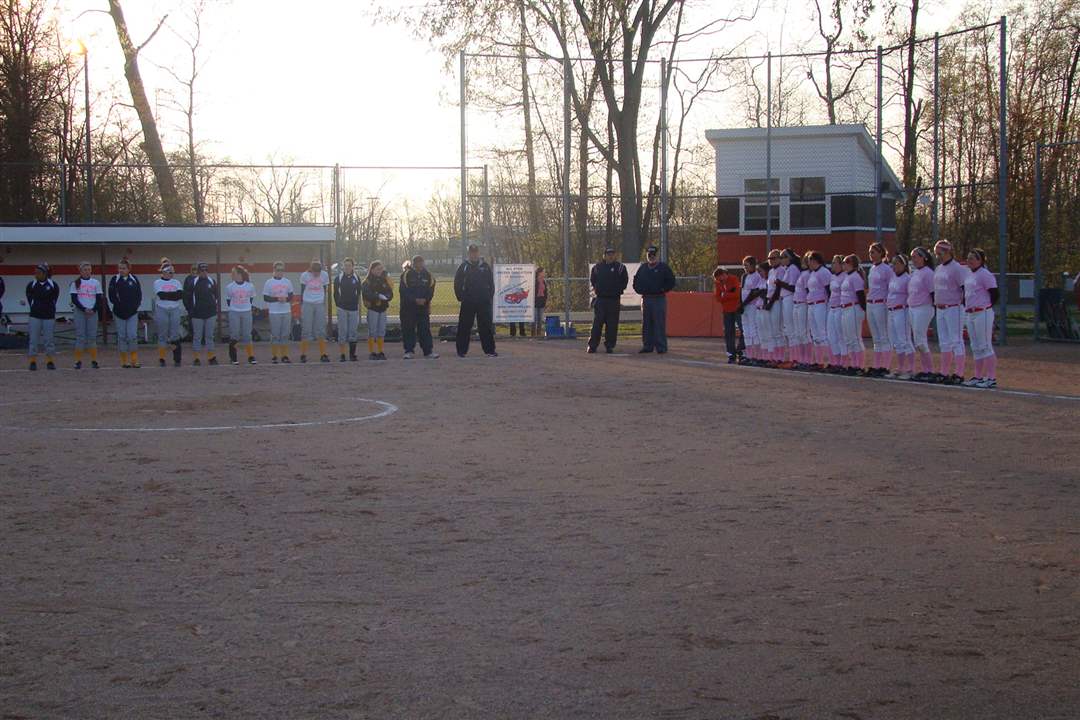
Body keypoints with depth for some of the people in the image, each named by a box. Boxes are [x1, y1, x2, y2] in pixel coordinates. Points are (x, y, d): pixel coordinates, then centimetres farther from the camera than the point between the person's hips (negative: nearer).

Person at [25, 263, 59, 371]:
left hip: (49, 317, 0)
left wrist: (50, 310, 9)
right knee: (34, 339, -1)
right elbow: (29, 299, 13)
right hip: (35, 316, 0)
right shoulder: (31, 285, 0)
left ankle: (49, 362, 12)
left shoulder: (53, 285, -2)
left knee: (49, 339, 3)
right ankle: (33, 361, 5)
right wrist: (33, 308, 11)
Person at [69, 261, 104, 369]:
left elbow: (99, 299, 5)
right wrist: (84, 309, -13)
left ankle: (94, 361, 1)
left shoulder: (96, 283, 8)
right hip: (79, 312, -1)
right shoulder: (75, 283, 4)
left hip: (92, 312, 1)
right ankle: (78, 361, -2)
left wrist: (94, 310, -10)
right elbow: (74, 299, -2)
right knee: (80, 336, -3)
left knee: (92, 336, -1)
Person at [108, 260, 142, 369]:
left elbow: (139, 295, 7)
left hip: (132, 313, 0)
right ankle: (124, 361, 10)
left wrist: (135, 306, -4)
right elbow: (111, 296, -3)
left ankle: (134, 360, 2)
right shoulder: (114, 280, 2)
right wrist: (118, 304, -11)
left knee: (133, 336, -7)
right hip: (119, 313, 0)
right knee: (122, 336, 2)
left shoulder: (134, 280, 7)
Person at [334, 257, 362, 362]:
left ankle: (352, 354, 9)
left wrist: (358, 305, 8)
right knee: (342, 331, -3)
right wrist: (338, 304, 1)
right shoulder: (339, 278, 3)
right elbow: (335, 293, 6)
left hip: (353, 308, 2)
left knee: (353, 331, 1)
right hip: (342, 309, -2)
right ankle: (342, 354, 0)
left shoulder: (356, 278, 8)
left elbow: (358, 293, 13)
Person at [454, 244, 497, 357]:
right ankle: (462, 350, 8)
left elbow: (491, 284, 12)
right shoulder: (463, 267, 3)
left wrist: (490, 297, 3)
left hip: (484, 302, 1)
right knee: (464, 327, 1)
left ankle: (489, 350, 6)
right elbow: (457, 283, 4)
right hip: (468, 303, -1)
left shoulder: (485, 267, 7)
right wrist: (461, 297, -2)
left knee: (486, 326, 1)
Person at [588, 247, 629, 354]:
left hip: (614, 300, 0)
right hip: (600, 299, 0)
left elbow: (625, 281, 7)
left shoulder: (620, 267, 6)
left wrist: (618, 290, 0)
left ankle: (610, 346, 9)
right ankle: (592, 346, -1)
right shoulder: (597, 267, 10)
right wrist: (596, 289, 10)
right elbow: (592, 280, 20)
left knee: (612, 324, 1)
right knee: (597, 323, -3)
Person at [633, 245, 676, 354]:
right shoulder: (642, 268, 15)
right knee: (646, 324, 8)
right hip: (646, 299, 5)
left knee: (659, 323, -7)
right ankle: (647, 346, 14)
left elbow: (671, 281, -1)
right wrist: (639, 290, 10)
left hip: (659, 299, -5)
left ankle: (661, 347, -5)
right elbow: (636, 281, 25)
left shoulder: (663, 267, 1)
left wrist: (663, 290, -9)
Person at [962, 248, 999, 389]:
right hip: (970, 314, 10)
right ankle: (978, 377, 20)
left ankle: (992, 378, -7)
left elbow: (995, 294, -14)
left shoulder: (985, 274, -12)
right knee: (975, 348, 13)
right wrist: (966, 307, 14)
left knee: (986, 347, -8)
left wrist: (986, 308, -9)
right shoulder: (968, 274, 14)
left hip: (982, 314, -10)